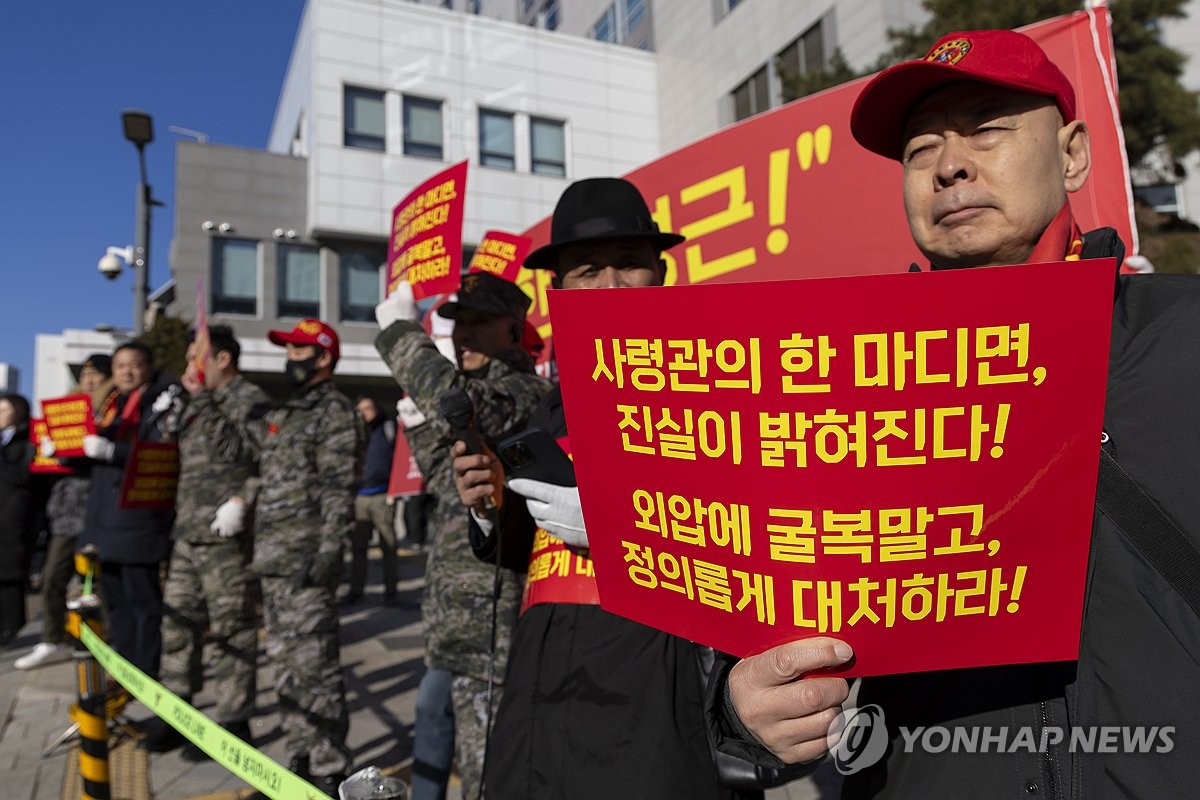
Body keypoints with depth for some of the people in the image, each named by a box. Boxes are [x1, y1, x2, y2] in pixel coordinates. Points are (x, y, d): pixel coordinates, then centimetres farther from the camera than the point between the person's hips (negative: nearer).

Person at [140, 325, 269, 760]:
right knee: (178, 624, 14)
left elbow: (232, 452, -20)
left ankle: (232, 722, 9)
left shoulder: (251, 400, -8)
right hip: (188, 534, 9)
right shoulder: (203, 403, 20)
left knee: (231, 630, -1)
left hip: (227, 539, -9)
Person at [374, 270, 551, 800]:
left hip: (492, 628, -10)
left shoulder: (526, 392, -12)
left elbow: (463, 403, -34)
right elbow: (446, 482, 26)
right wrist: (418, 420, 14)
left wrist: (398, 331, -19)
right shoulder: (484, 393, 17)